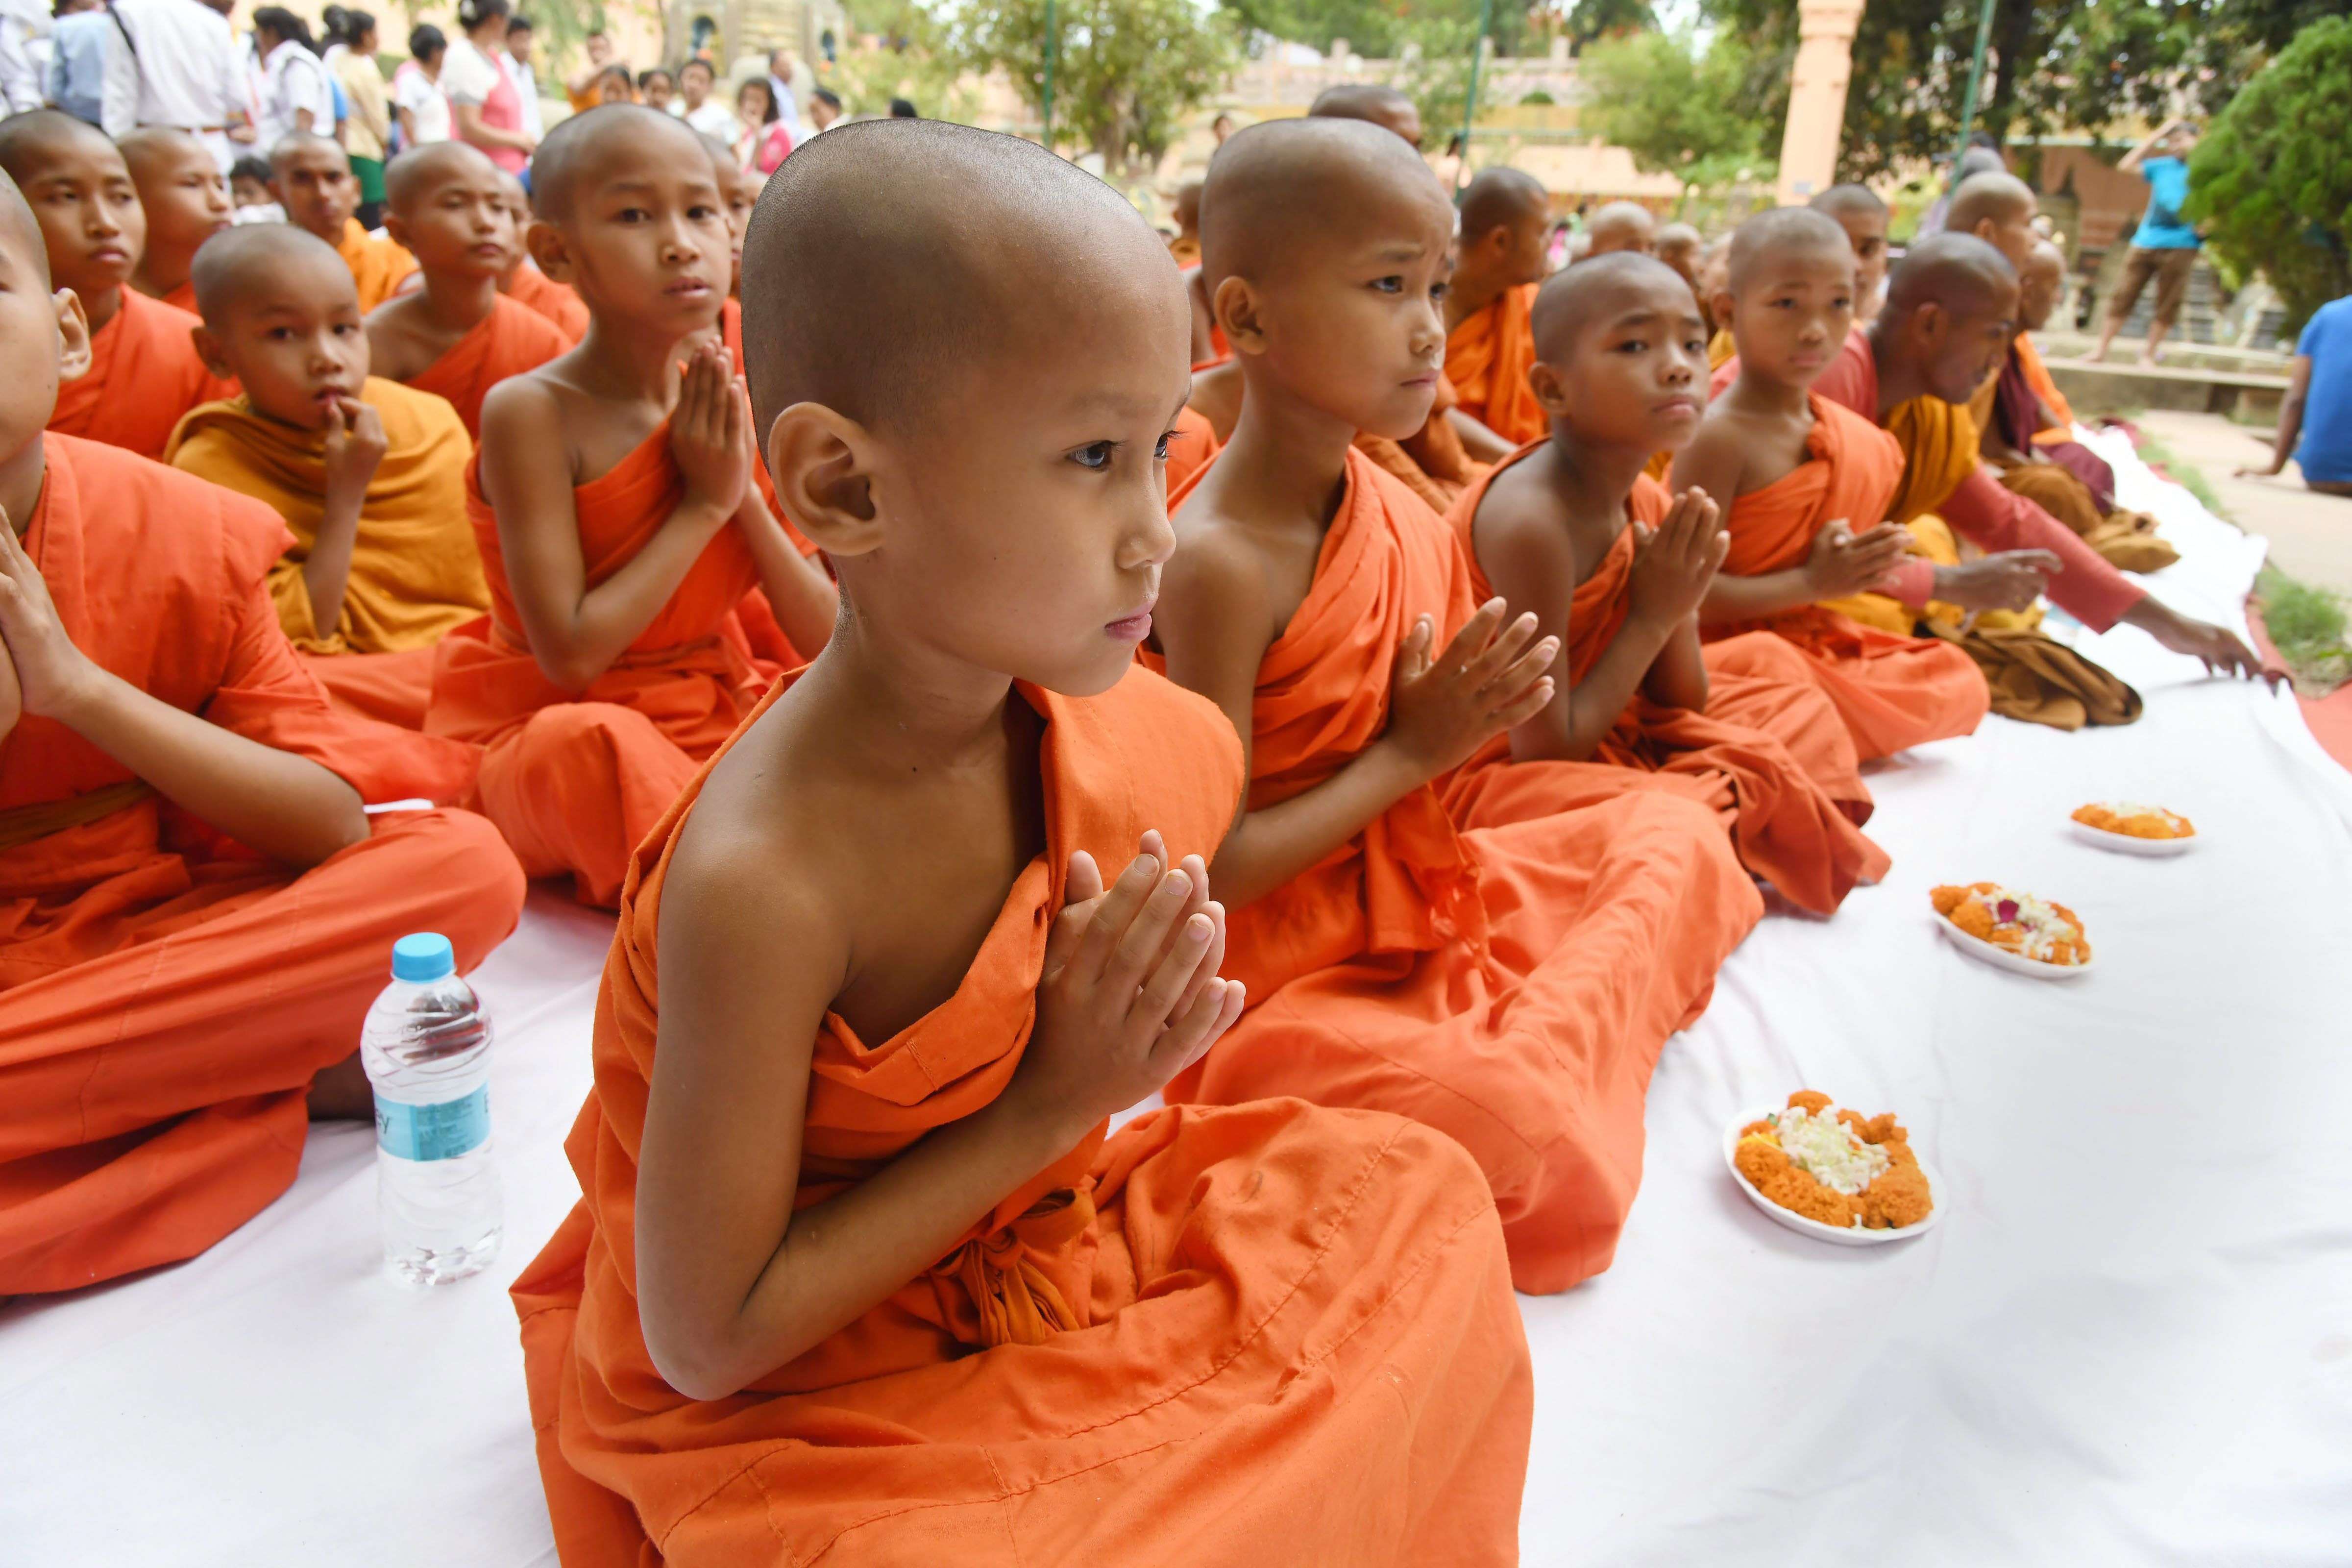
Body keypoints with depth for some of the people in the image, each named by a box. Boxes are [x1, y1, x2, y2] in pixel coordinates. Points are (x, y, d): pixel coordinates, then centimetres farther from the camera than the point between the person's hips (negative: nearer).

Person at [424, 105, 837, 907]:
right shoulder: (530, 412, -15)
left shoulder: (734, 409, 0)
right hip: (558, 731, -5)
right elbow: (571, 656, -22)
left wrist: (747, 495, -15)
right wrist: (704, 504, -18)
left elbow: (828, 639, -1)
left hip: (720, 714, 5)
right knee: (591, 741, -36)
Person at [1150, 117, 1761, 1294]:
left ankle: (1540, 1046, -2)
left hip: (1409, 863, 9)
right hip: (1286, 952, -8)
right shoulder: (1218, 563, -25)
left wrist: (1478, 711, -7)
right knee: (1511, 1128, -26)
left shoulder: (1393, 507, 1)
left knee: (1676, 832, 11)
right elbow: (1214, 870, -24)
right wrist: (1414, 750, -19)